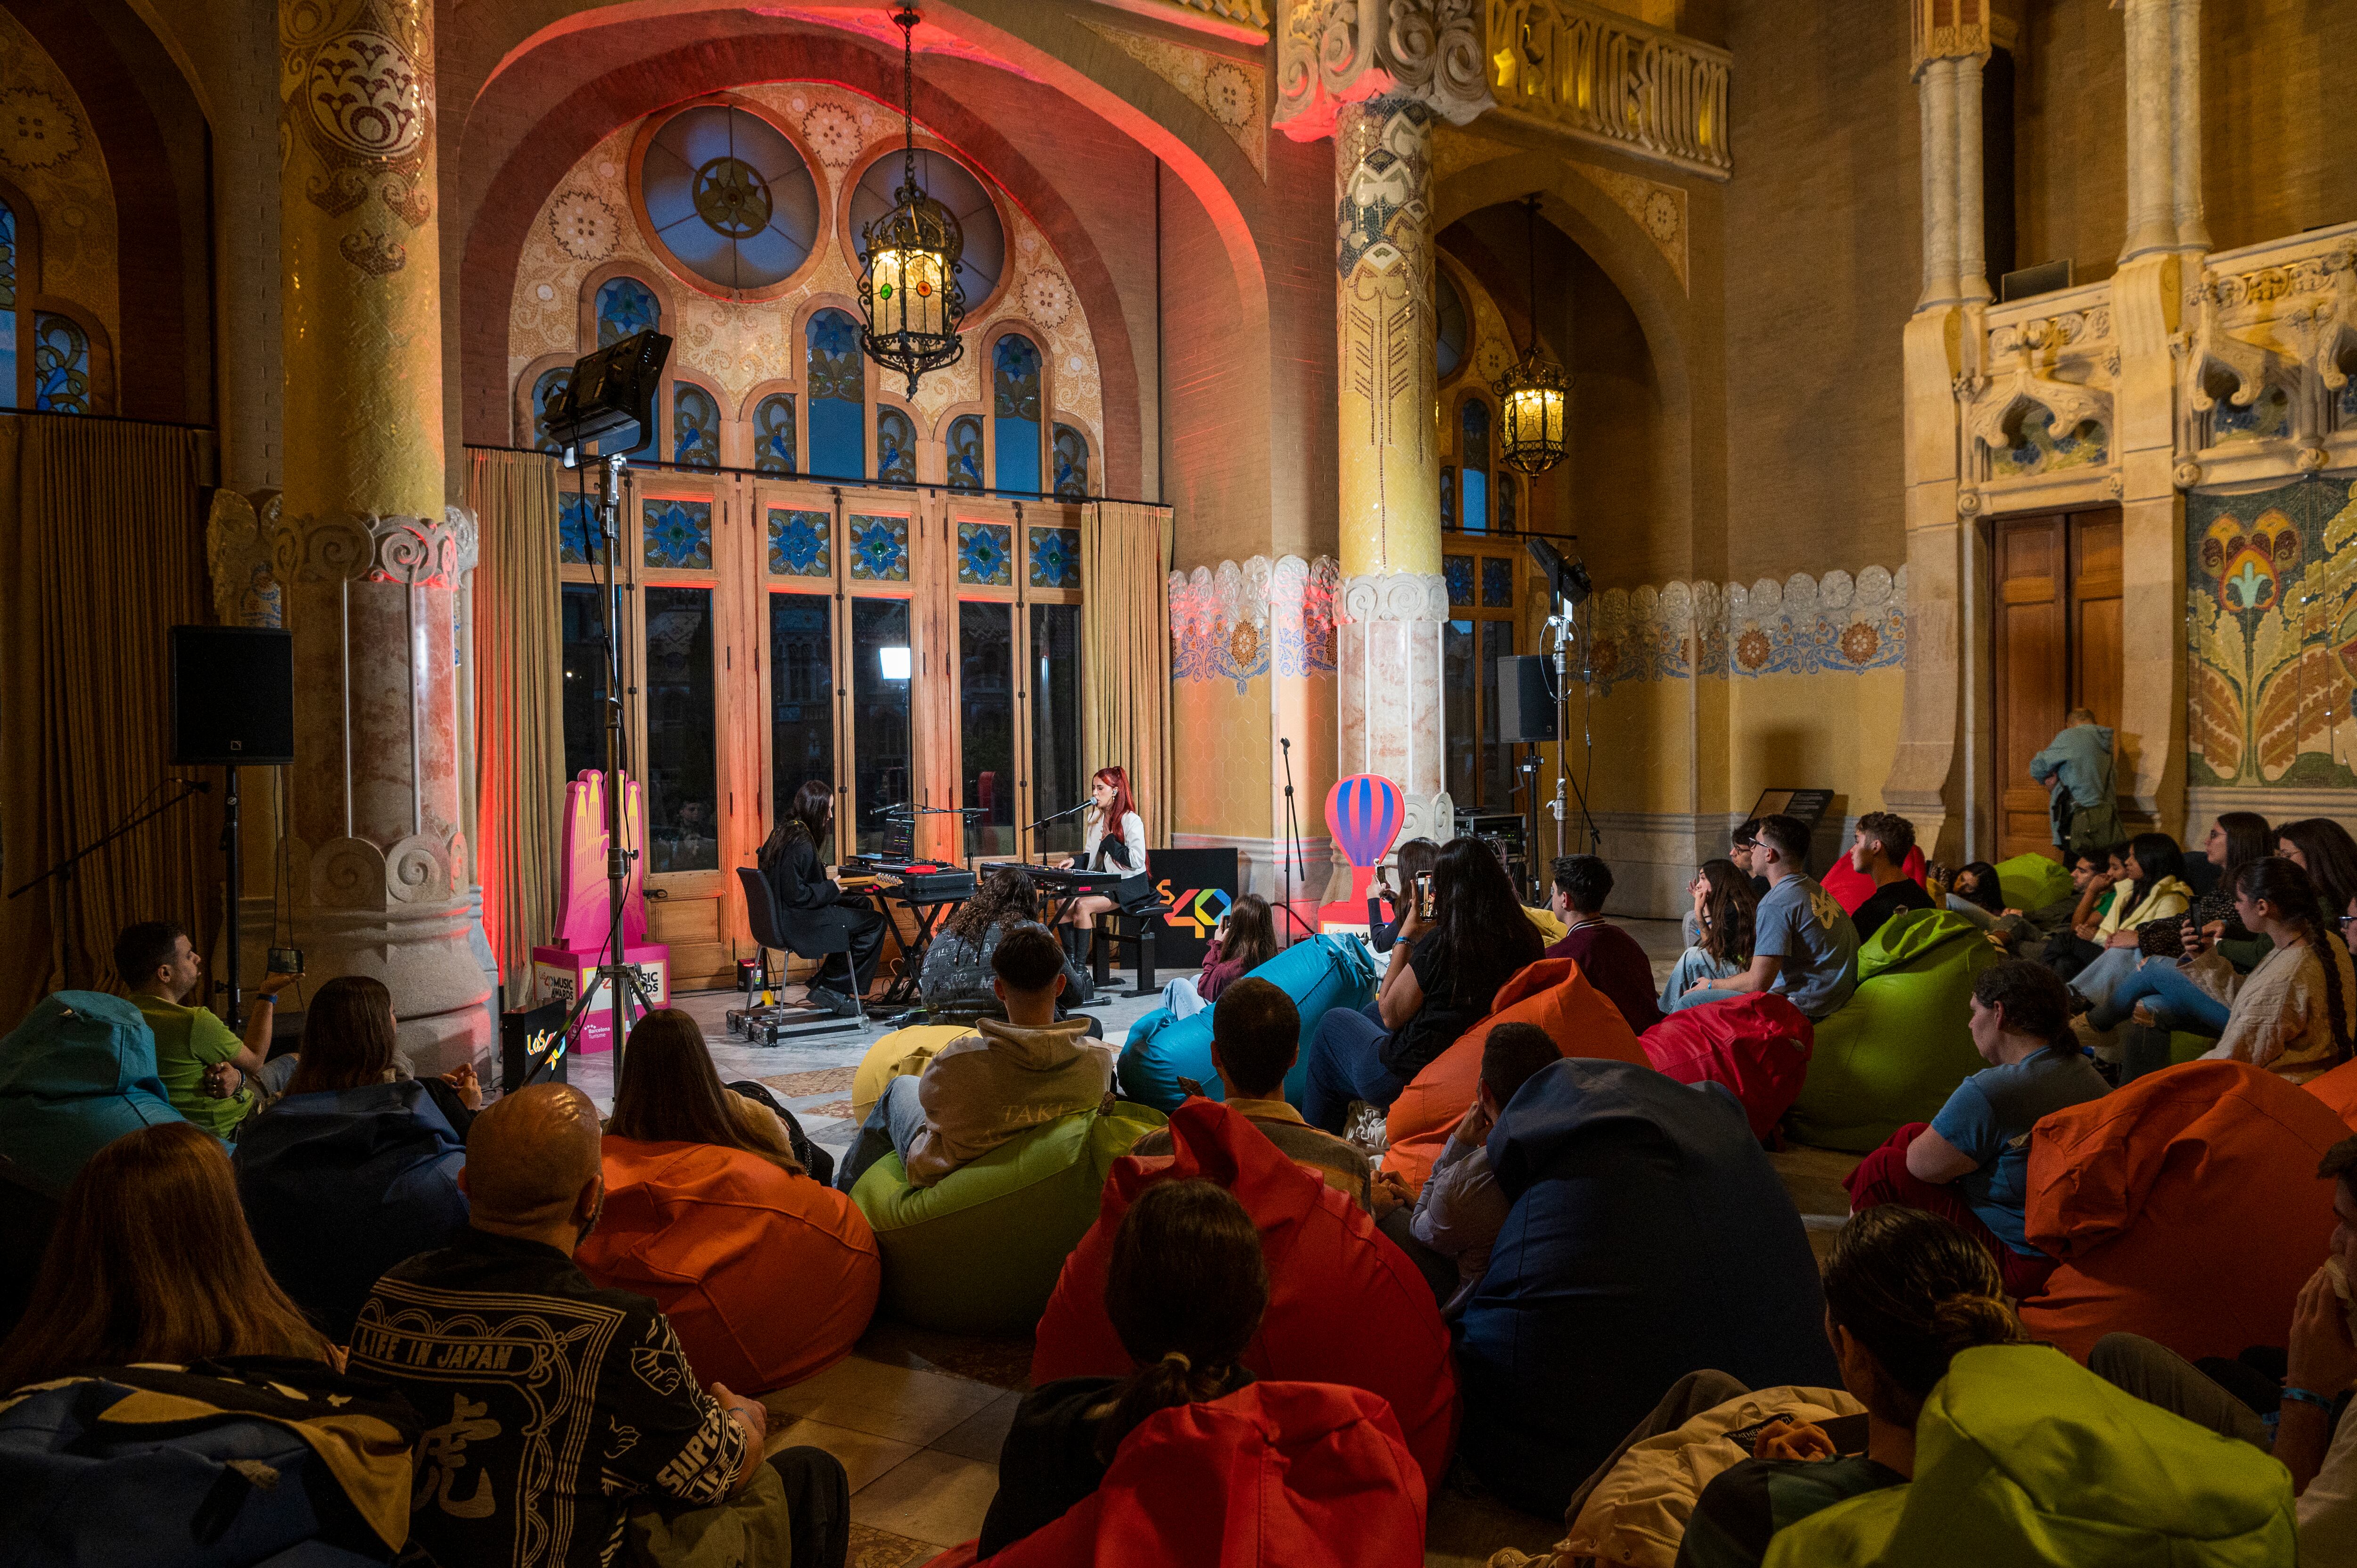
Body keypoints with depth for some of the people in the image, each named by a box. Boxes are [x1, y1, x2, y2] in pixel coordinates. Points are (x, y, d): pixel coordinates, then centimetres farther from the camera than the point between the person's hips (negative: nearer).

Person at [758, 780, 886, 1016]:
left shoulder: (784, 830, 7)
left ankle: (824, 979, 20)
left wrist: (824, 873, 14)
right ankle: (832, 989, 2)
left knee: (863, 906, 22)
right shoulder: (801, 843, -23)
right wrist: (831, 889, -13)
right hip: (796, 920, -10)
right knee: (875, 922, -6)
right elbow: (797, 895, -25)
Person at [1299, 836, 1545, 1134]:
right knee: (1369, 1014, 30)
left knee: (1333, 1022, 21)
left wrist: (1406, 935, -7)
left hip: (1409, 1078, -7)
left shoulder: (1440, 943, -27)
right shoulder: (1526, 937, -10)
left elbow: (1390, 1013, -12)